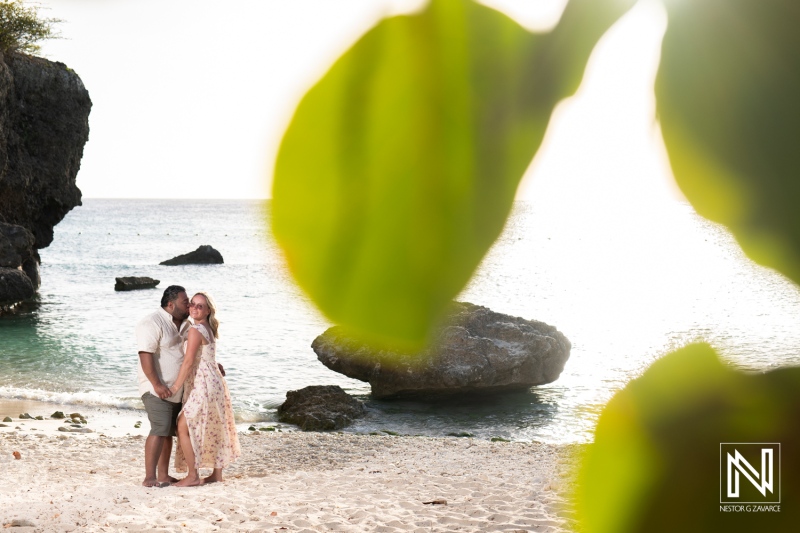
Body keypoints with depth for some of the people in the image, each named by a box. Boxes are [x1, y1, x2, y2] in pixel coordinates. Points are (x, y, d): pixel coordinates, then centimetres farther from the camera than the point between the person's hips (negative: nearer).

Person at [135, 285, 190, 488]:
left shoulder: (183, 324, 14)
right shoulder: (152, 323, -13)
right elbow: (145, 355, -20)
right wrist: (157, 385, -25)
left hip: (175, 390, 9)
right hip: (157, 389, -9)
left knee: (169, 432, 9)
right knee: (160, 430, -15)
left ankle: (163, 475, 15)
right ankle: (149, 478, -12)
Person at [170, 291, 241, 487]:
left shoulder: (195, 330, -15)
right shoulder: (208, 329, 13)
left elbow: (189, 361, -20)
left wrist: (175, 387, -19)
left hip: (203, 385, -10)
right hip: (213, 382, 10)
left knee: (183, 427, -6)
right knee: (213, 430, 14)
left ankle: (193, 476, -4)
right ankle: (217, 473, 21)